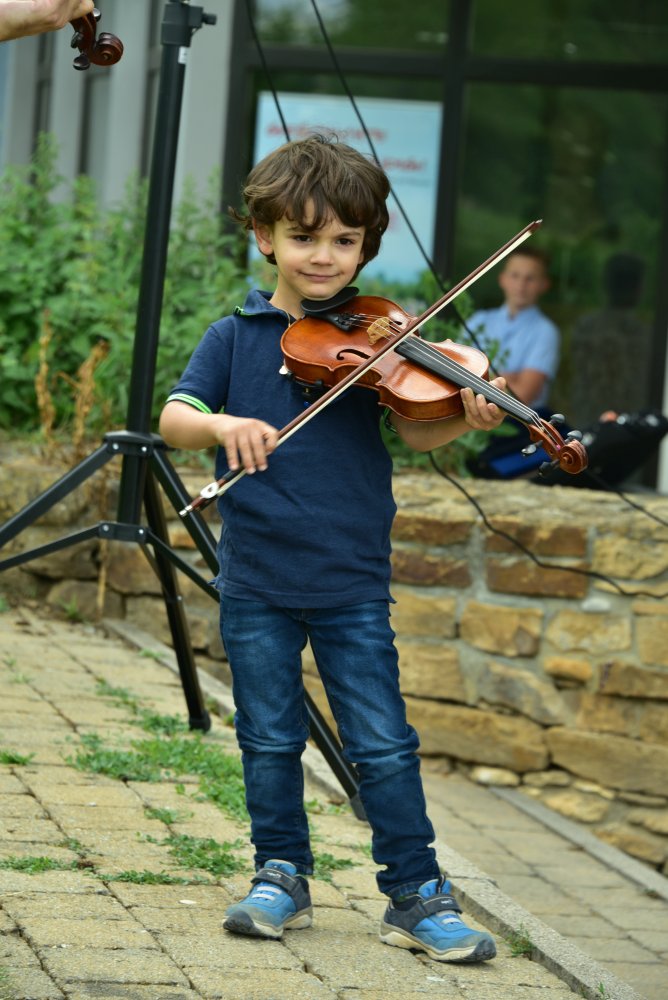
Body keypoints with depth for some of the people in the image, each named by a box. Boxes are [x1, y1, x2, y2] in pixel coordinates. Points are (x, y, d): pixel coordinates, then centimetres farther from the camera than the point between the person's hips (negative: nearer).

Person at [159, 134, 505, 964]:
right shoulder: (235, 338, 4)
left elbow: (415, 430, -9)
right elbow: (173, 418, -6)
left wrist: (465, 420, -30)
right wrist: (222, 425, -29)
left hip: (352, 582, -1)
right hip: (256, 581, 1)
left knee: (383, 745, -1)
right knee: (269, 739, 10)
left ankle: (416, 895, 7)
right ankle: (281, 878, 25)